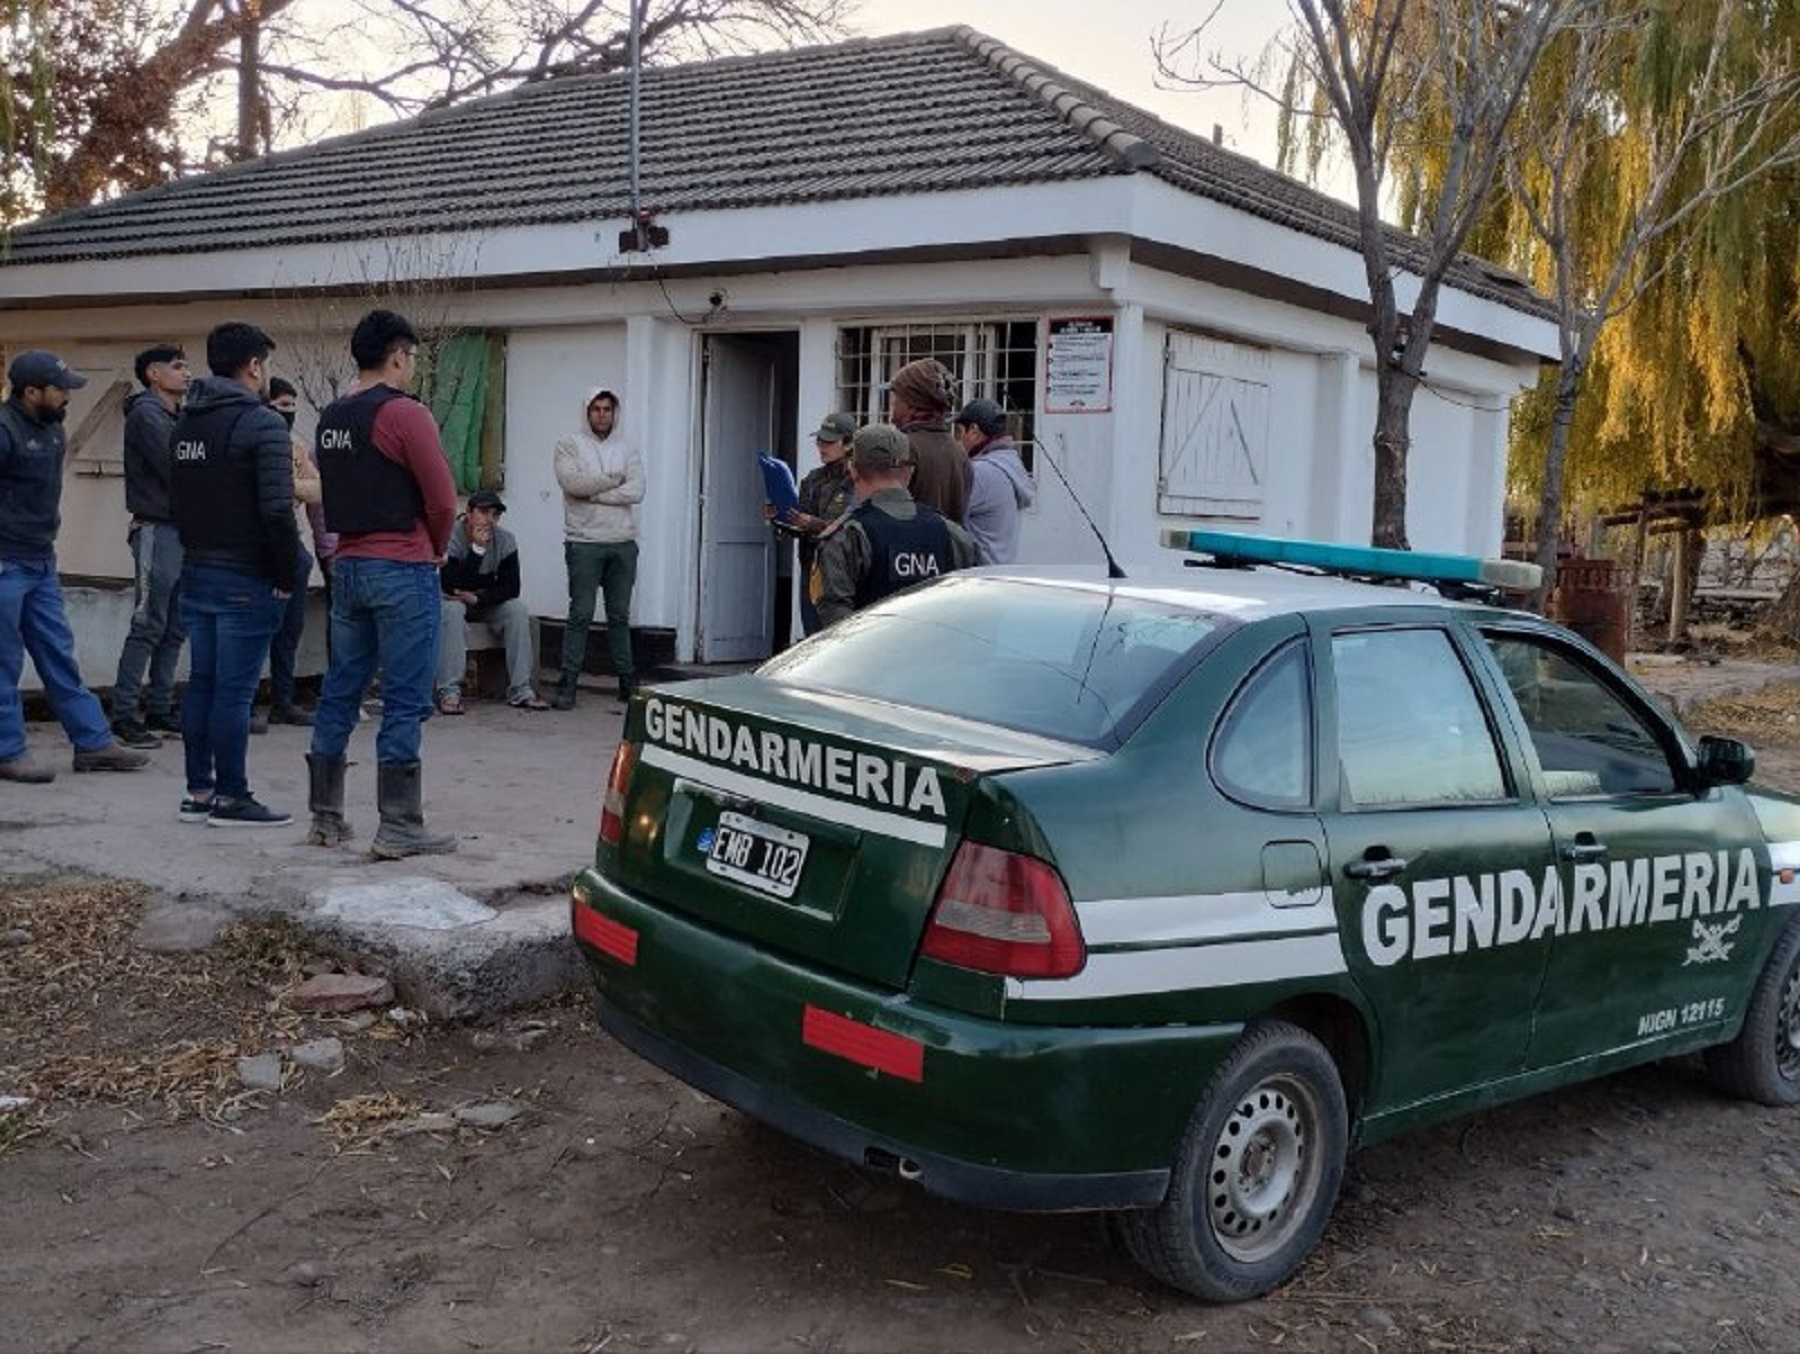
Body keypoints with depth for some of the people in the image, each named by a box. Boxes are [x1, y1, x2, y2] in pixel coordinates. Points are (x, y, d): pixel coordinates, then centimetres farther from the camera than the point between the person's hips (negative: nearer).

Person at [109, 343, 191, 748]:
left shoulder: (174, 417, 18)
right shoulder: (147, 414, -8)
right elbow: (172, 472, -15)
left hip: (181, 530, 8)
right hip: (156, 529, -8)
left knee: (175, 628, 10)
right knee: (148, 627, -7)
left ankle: (159, 708, 17)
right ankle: (125, 716, -3)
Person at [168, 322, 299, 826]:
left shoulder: (186, 421, 13)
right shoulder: (262, 423, -13)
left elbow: (175, 496, 18)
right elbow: (276, 508, -20)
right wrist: (287, 576, -11)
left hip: (195, 571, 8)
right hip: (245, 577, -8)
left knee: (201, 684, 12)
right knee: (235, 690, -3)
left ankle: (198, 792, 18)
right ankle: (231, 798, 2)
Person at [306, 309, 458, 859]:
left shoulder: (330, 418, 11)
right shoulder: (404, 414, -12)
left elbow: (338, 493, 12)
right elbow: (442, 500, -12)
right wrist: (436, 548, 6)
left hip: (347, 565, 8)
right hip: (402, 569, -7)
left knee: (339, 694, 12)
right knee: (405, 703, -3)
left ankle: (325, 817, 19)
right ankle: (399, 828, -1)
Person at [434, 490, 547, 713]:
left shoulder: (505, 540, -8)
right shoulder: (451, 537, -21)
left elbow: (511, 587, -12)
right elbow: (451, 586, -32)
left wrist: (477, 598, -25)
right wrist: (477, 548, -35)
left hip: (488, 603, 4)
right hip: (452, 601, -4)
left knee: (519, 610, -21)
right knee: (452, 611, -36)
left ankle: (520, 690, -20)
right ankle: (449, 692, -36)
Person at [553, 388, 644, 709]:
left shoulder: (627, 450, 12)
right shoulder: (570, 446, 4)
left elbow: (636, 492, -4)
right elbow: (571, 483, -14)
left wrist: (592, 492, -10)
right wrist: (613, 480, -5)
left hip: (623, 543, 3)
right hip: (584, 542, -3)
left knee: (620, 615, 10)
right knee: (581, 614, -6)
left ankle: (627, 681, 15)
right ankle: (568, 684, -4)